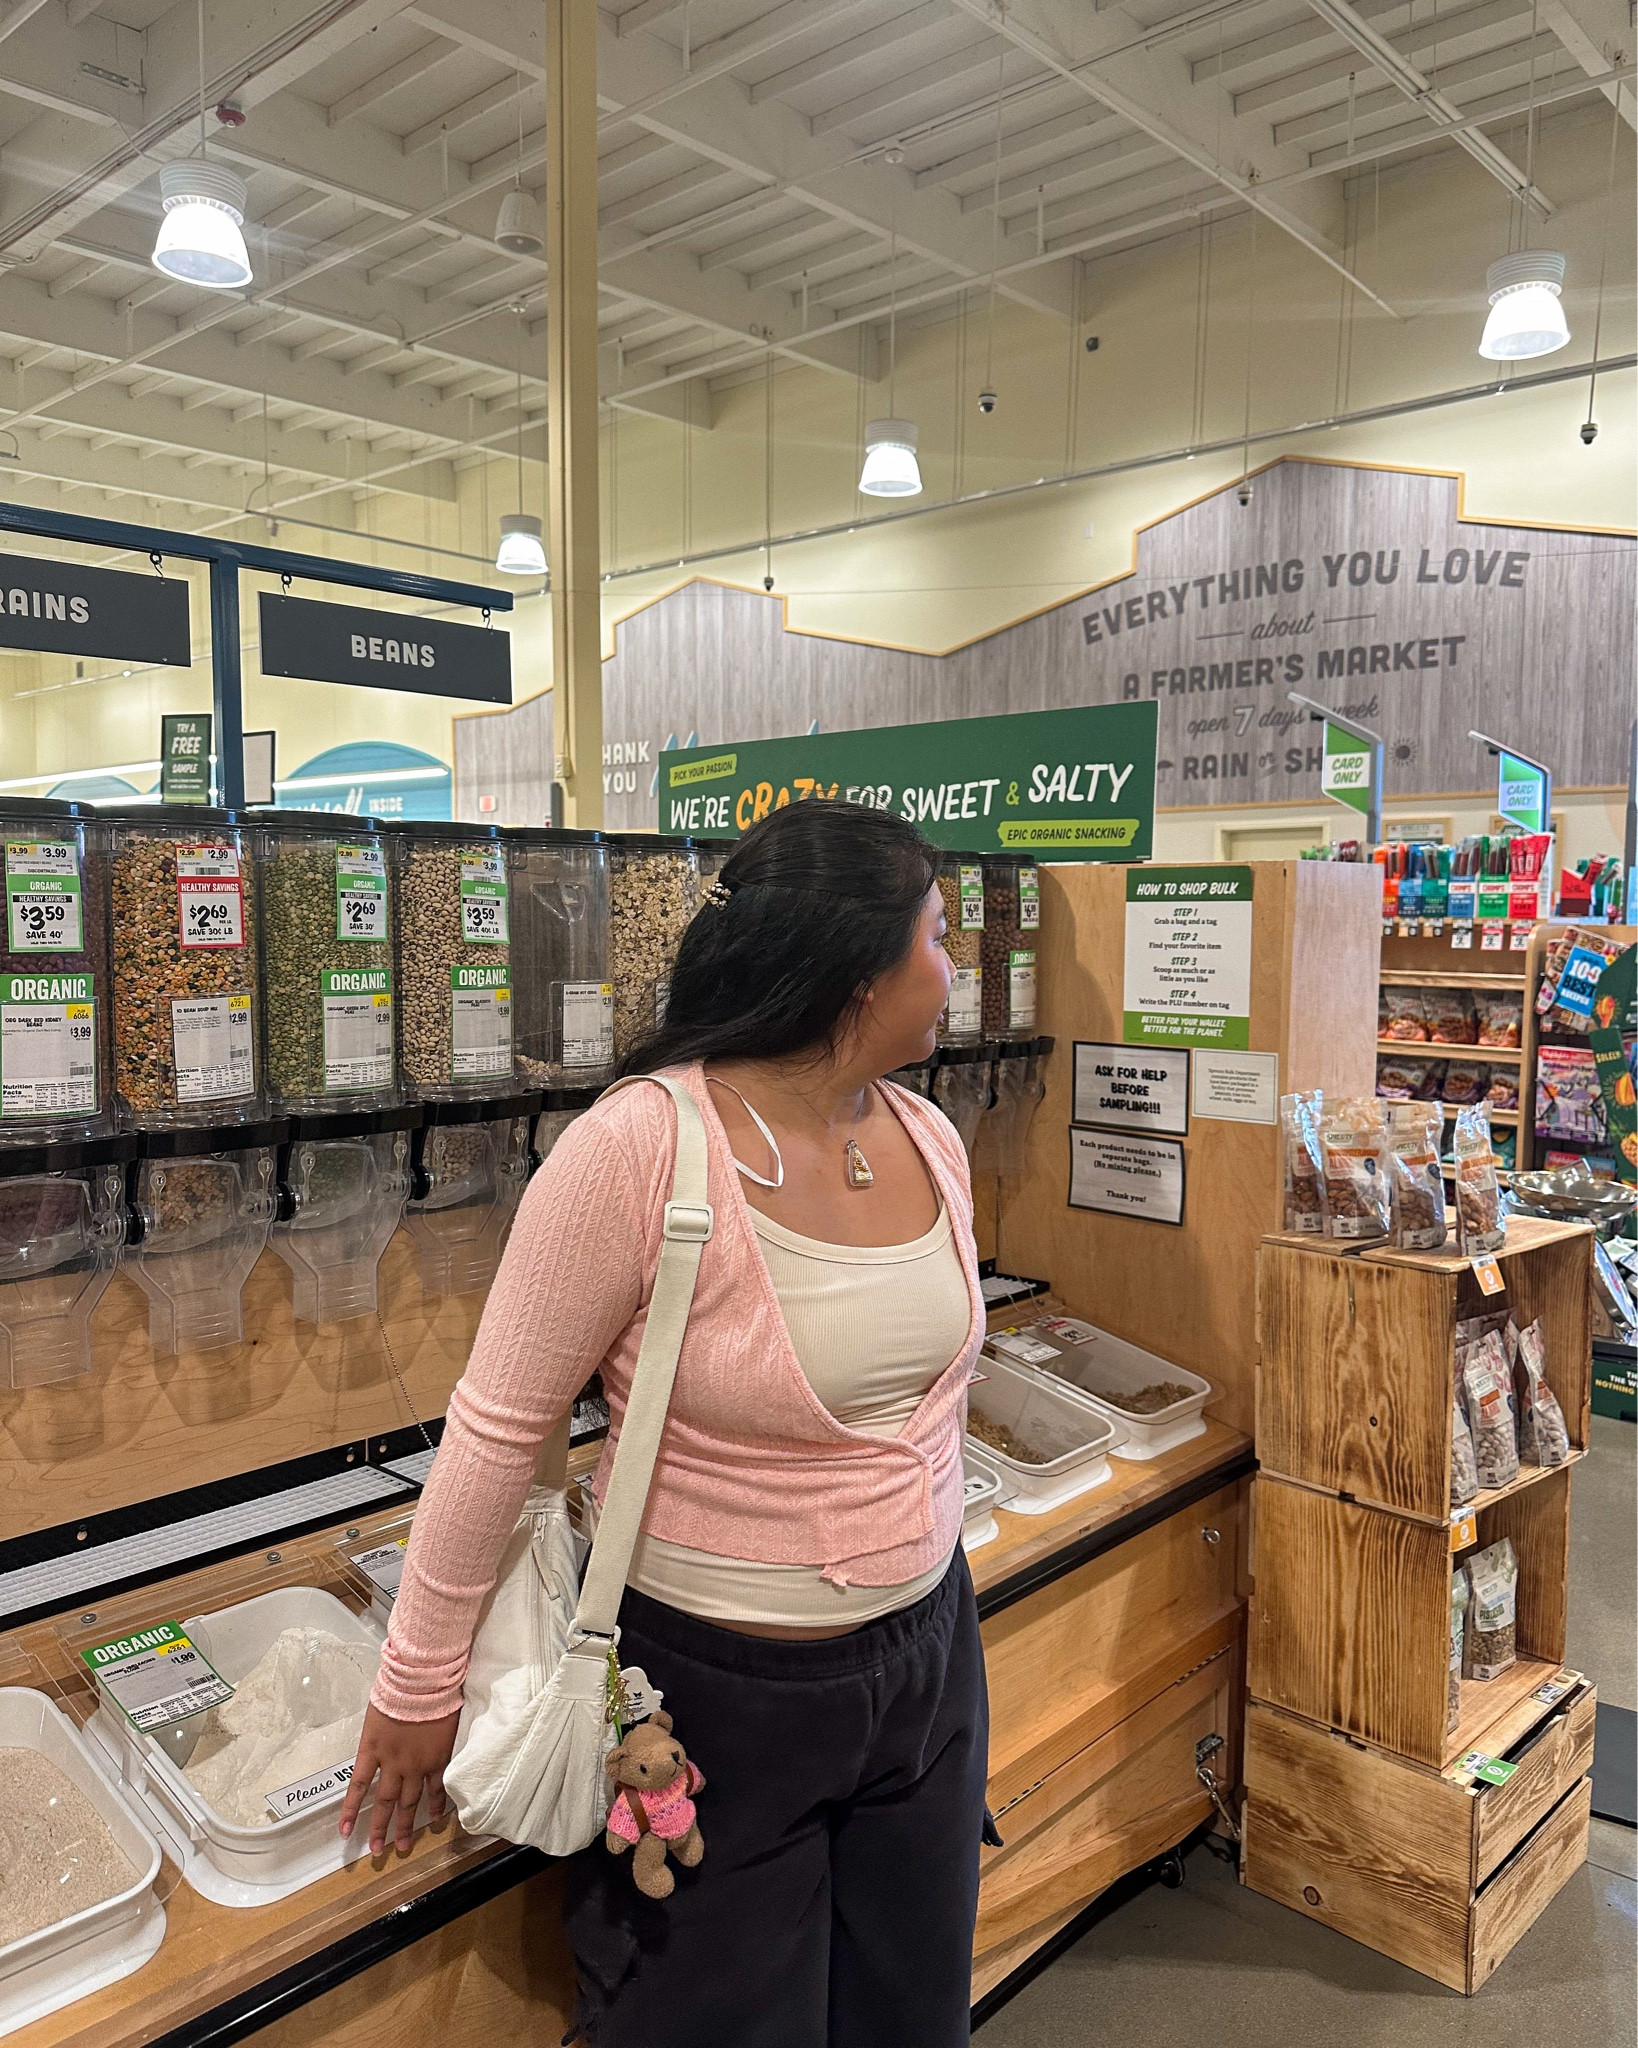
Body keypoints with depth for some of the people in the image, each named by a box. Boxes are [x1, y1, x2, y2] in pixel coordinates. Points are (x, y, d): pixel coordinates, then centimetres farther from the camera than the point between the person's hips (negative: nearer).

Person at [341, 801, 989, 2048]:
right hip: (718, 1688, -6)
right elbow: (500, 1427, -16)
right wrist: (421, 1685, -7)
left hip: (924, 1659, 7)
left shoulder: (929, 1140, -2)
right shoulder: (637, 1151, -24)